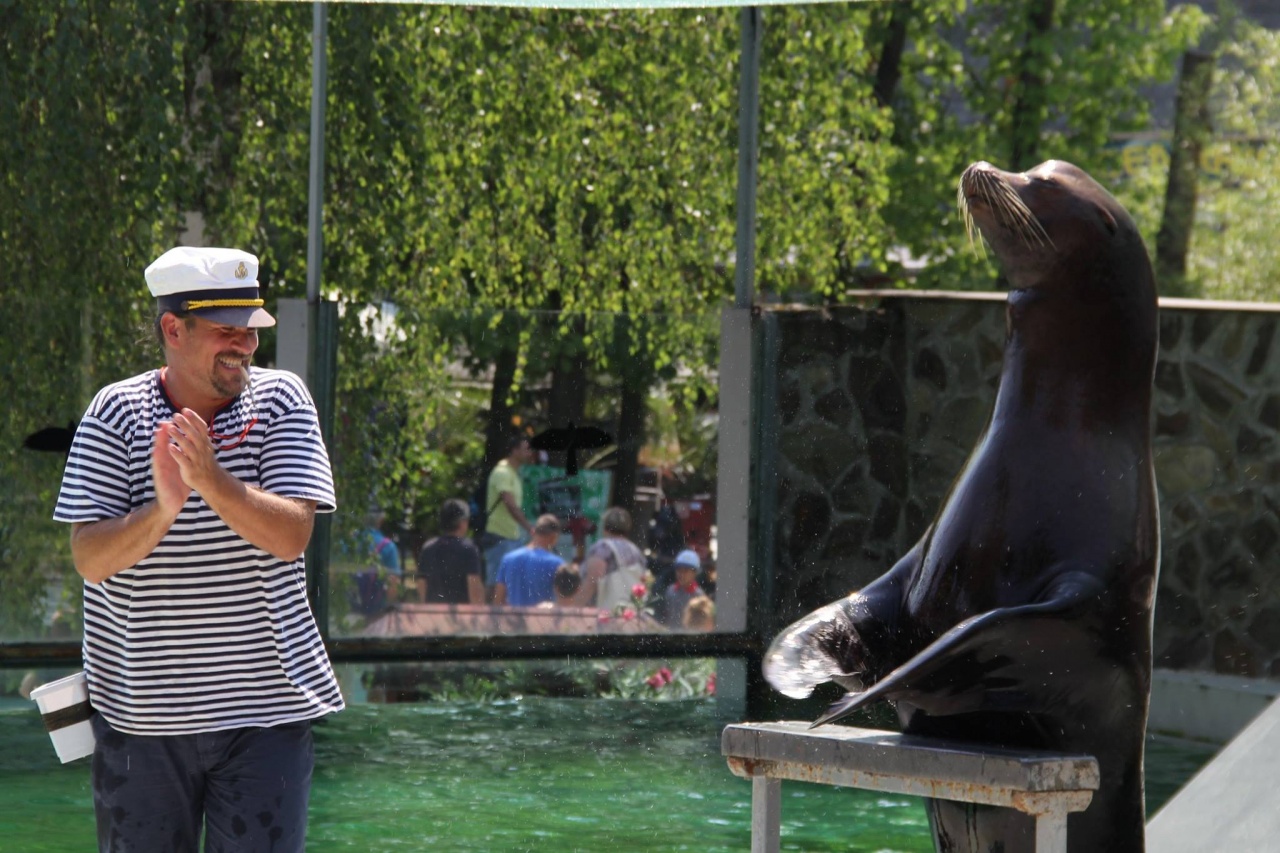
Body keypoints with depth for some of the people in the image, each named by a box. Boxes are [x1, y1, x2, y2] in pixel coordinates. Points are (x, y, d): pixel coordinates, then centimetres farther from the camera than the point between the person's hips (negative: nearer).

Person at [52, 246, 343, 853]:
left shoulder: (280, 400, 0)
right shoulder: (116, 412, -2)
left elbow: (292, 535, -12)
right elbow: (90, 560, -11)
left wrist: (213, 482, -27)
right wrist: (163, 509, -28)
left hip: (264, 708, 0)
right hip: (138, 715, 0)